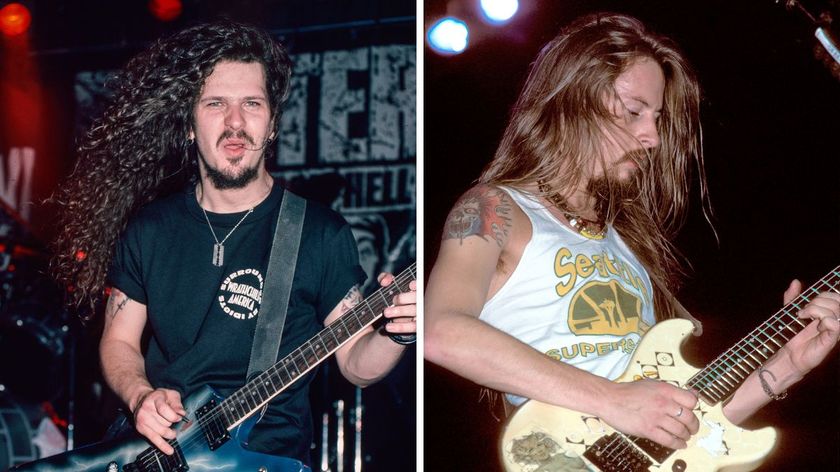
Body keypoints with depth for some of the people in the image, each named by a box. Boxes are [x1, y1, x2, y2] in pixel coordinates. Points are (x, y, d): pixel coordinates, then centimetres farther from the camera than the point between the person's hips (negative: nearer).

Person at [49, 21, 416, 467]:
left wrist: (394, 333, -16)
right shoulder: (148, 228, 8)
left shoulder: (322, 234, 0)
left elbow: (355, 364, 4)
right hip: (156, 449, 2)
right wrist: (141, 397, -3)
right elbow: (118, 341, 17)